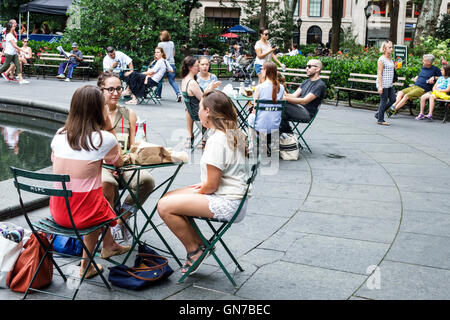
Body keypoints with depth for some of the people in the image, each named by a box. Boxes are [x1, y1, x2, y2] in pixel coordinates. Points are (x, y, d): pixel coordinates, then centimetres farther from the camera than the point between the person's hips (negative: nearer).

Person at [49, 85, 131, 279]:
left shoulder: (59, 135, 1)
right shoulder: (104, 138, -12)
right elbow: (118, 162, 7)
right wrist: (109, 128, 6)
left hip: (57, 212, 5)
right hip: (85, 214, -4)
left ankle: (109, 246, 48)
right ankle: (86, 264, 34)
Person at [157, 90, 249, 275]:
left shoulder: (216, 140, -21)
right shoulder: (233, 134, 10)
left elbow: (212, 185, -19)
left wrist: (198, 192, 0)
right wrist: (204, 184, 12)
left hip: (226, 204, -10)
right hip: (233, 198, 11)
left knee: (164, 206, -16)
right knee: (169, 197, 14)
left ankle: (194, 250, 1)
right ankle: (199, 243, 15)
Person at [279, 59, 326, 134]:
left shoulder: (320, 85, -9)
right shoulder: (306, 82, 20)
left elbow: (304, 101, -18)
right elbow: (294, 95, 10)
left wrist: (285, 98, -24)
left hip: (307, 114, -8)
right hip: (299, 109, 8)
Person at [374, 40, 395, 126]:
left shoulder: (390, 59, 14)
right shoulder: (381, 59, -12)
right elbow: (379, 73, -16)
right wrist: (380, 86, -19)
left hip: (390, 84, 9)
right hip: (383, 84, -9)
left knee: (392, 99, 8)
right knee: (384, 101, -3)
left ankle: (378, 113, 21)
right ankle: (380, 119, 8)